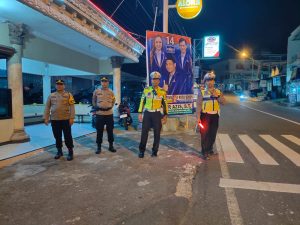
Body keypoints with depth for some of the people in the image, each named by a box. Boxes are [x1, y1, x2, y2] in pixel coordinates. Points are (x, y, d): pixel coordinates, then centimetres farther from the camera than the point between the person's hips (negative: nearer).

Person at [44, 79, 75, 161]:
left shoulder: (68, 95, -1)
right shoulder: (51, 95, 10)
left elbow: (72, 107, -6)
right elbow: (47, 107, 10)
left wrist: (72, 118, -13)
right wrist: (46, 118, 4)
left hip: (66, 119, -3)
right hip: (54, 120, 4)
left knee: (68, 136, 1)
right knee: (57, 137, 12)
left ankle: (70, 152, 13)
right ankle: (59, 151, 26)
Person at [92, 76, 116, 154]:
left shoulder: (111, 92, 5)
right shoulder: (96, 91, 1)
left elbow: (113, 101, 19)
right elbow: (93, 101, 15)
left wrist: (111, 106, 6)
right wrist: (95, 107, 5)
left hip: (109, 114, 1)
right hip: (99, 114, -1)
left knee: (110, 130, 8)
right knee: (99, 131, 4)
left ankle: (111, 146, 21)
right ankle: (99, 147, 16)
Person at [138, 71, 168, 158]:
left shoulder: (162, 91, 2)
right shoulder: (146, 90, 5)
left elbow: (165, 104, 4)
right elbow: (142, 102, 7)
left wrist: (165, 115, 0)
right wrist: (140, 113, 3)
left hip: (157, 114, 0)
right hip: (147, 113, 1)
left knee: (157, 133, 6)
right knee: (144, 132, 3)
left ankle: (154, 151, 20)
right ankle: (141, 150, 15)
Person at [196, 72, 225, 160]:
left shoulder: (218, 92, 7)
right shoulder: (202, 92, -5)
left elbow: (223, 102, -3)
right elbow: (198, 105, -9)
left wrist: (216, 95, -16)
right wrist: (198, 117, -14)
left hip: (215, 116, 4)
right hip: (205, 116, -4)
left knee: (213, 134, 14)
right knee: (205, 134, -2)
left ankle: (209, 149, 33)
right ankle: (204, 152, 8)